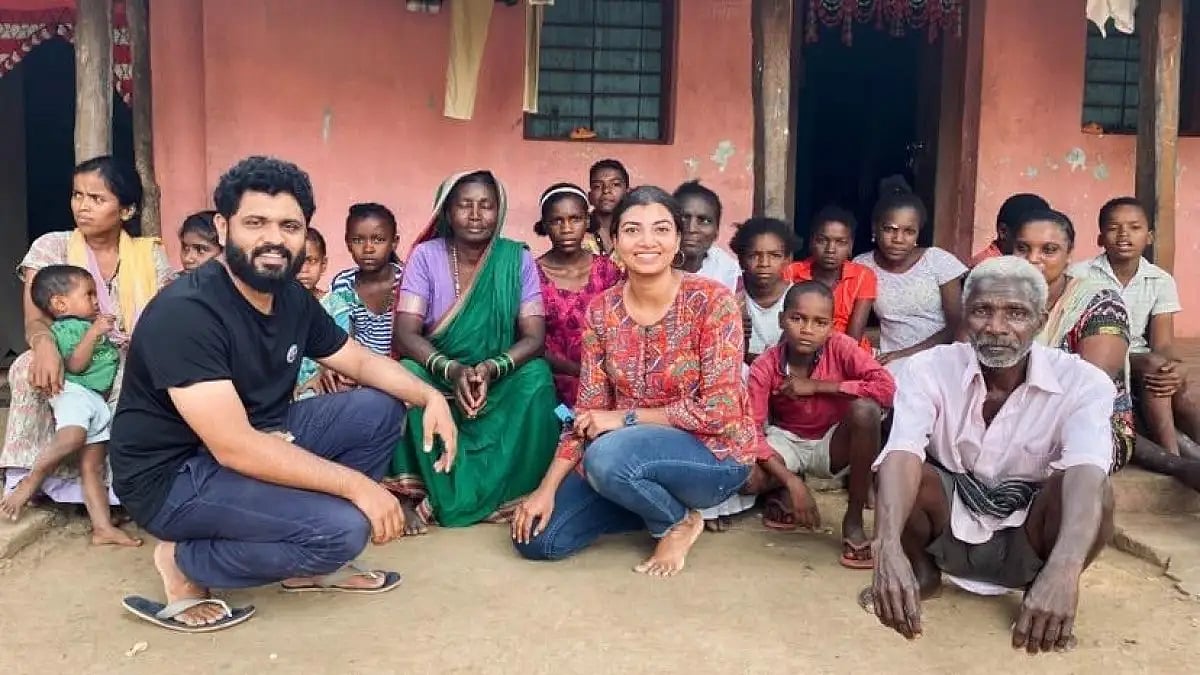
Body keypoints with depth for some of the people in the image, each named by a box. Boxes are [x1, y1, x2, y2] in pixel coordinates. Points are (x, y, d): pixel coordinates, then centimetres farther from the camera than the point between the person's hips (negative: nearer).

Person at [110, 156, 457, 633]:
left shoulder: (294, 299, -1)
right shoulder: (185, 312, -26)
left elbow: (362, 361, 12)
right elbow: (234, 448, -31)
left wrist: (430, 396, -8)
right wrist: (357, 485, -28)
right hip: (175, 475, -8)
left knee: (380, 409, 0)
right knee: (342, 526, -24)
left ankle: (309, 562, 6)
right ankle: (185, 564, -2)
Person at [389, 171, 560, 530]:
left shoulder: (518, 259, -5)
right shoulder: (426, 256, -7)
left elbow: (534, 337, -12)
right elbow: (405, 334, -15)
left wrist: (490, 369, -31)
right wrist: (452, 370, -33)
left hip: (501, 382, 0)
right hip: (439, 378, 0)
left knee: (537, 377, -29)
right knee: (407, 375, -30)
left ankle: (519, 496, -19)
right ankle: (413, 494, -20)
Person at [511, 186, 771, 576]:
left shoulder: (711, 301, -16)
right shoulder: (602, 310, -2)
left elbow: (718, 411, -20)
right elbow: (588, 412, 1)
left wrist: (625, 418, -16)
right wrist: (548, 488, -8)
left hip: (713, 453, -5)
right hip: (633, 451, 6)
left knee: (607, 457, -35)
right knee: (536, 538, -6)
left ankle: (679, 521, -3)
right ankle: (656, 501, 12)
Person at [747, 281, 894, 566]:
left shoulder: (840, 347, -19)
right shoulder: (764, 367, -18)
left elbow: (886, 388, -32)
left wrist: (817, 386, -28)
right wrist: (792, 483, -33)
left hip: (833, 445, 0)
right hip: (787, 441, 0)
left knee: (865, 409, -33)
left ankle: (853, 520, -16)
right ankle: (783, 493, 9)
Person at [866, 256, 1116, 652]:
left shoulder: (1082, 382, -18)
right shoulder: (930, 369, -17)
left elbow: (1086, 473, -36)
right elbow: (902, 456, -33)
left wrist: (1062, 572, -55)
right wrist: (887, 548, -52)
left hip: (1026, 543, 0)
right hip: (946, 530, 1)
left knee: (1095, 490, -29)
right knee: (903, 472, -29)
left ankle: (1044, 586, -1)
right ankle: (920, 571, 2)